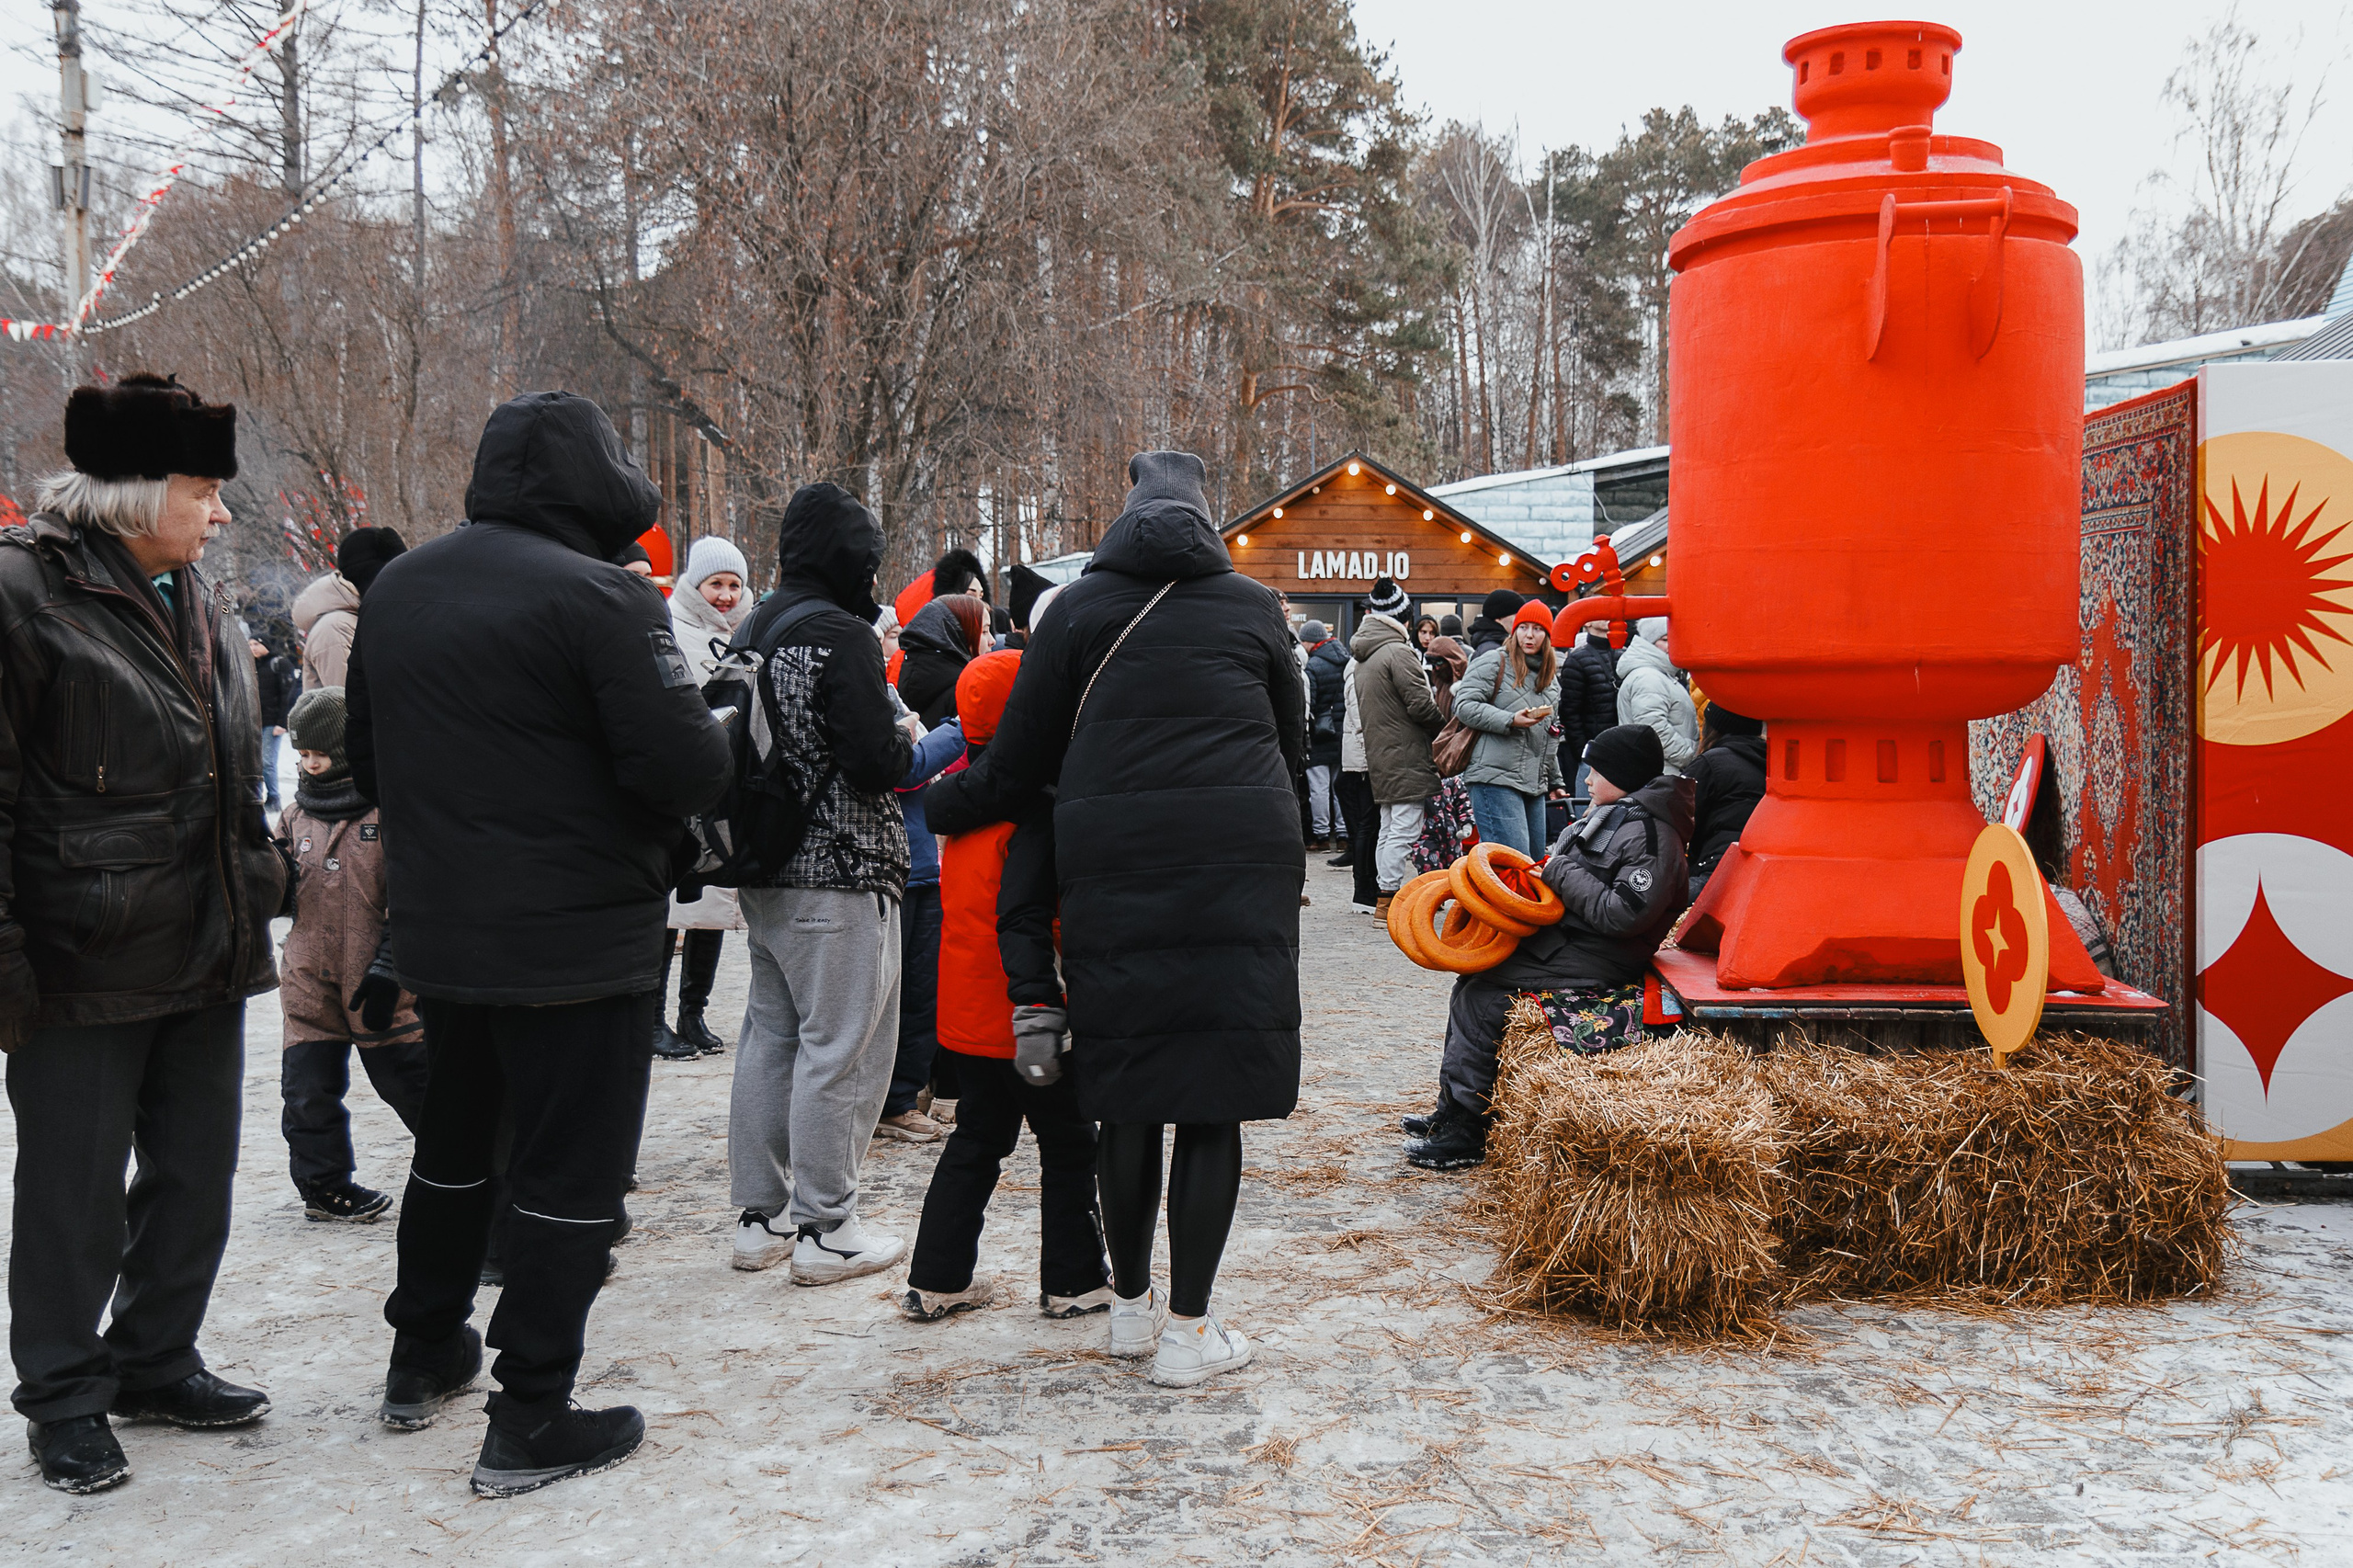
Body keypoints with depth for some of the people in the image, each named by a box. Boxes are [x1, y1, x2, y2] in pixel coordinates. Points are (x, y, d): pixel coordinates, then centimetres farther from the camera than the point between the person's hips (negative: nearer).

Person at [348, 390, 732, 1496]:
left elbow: (367, 759, 16)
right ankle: (530, 1420, 9)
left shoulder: (397, 589, 7)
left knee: (453, 1146, 23)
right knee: (568, 1174, 3)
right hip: (578, 942, -7)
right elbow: (690, 769, -22)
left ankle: (423, 1360, 39)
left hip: (436, 935, 8)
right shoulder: (599, 596, -18)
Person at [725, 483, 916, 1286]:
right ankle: (825, 1229, 7)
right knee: (840, 1048, 0)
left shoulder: (755, 633, 10)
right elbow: (876, 763, -21)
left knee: (770, 1036, 15)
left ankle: (759, 1217, 24)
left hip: (765, 872, 9)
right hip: (838, 874, -9)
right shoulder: (843, 638, -15)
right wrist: (907, 738, 1)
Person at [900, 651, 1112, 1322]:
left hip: (965, 1010, 8)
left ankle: (936, 1280, 20)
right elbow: (1023, 916, -26)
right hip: (1013, 1014, -8)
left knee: (977, 1140, 19)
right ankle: (1073, 1282, 17)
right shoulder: (1035, 806, -20)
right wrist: (1036, 1007, -27)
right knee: (1068, 1143, 8)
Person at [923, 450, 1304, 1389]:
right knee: (1213, 1103, 3)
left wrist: (926, 809, 23)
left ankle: (1131, 1306, 23)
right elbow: (1292, 745, 19)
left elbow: (1019, 764, 7)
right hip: (1240, 863, 0)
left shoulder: (1078, 609, 8)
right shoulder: (1251, 607, 11)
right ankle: (1187, 1329, 7)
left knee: (1128, 1094, 11)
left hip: (1114, 864, 1)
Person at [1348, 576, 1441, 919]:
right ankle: (1389, 897, -8)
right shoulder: (1398, 651, -14)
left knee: (1389, 829, 15)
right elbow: (1421, 704, -17)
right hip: (1406, 755, -9)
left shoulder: (1363, 657, 15)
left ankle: (1384, 896, 18)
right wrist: (1444, 731, 1)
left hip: (1380, 754, 9)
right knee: (1403, 829, -7)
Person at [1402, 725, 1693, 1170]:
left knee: (1479, 999, -15)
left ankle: (1464, 1133, -10)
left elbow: (1622, 914, -28)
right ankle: (1452, 1111, 13)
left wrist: (1561, 874, -19)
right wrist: (1550, 870, 7)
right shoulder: (1620, 816, 15)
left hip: (1593, 961, -11)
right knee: (1470, 988, 7)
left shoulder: (1650, 836, -18)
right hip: (1564, 941, 11)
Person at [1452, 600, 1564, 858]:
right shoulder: (1493, 662, -2)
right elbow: (1464, 706, -11)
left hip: (1535, 785, 8)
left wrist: (1554, 781, 29)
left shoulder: (1551, 676, 22)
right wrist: (1509, 721, -20)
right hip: (1496, 780, -8)